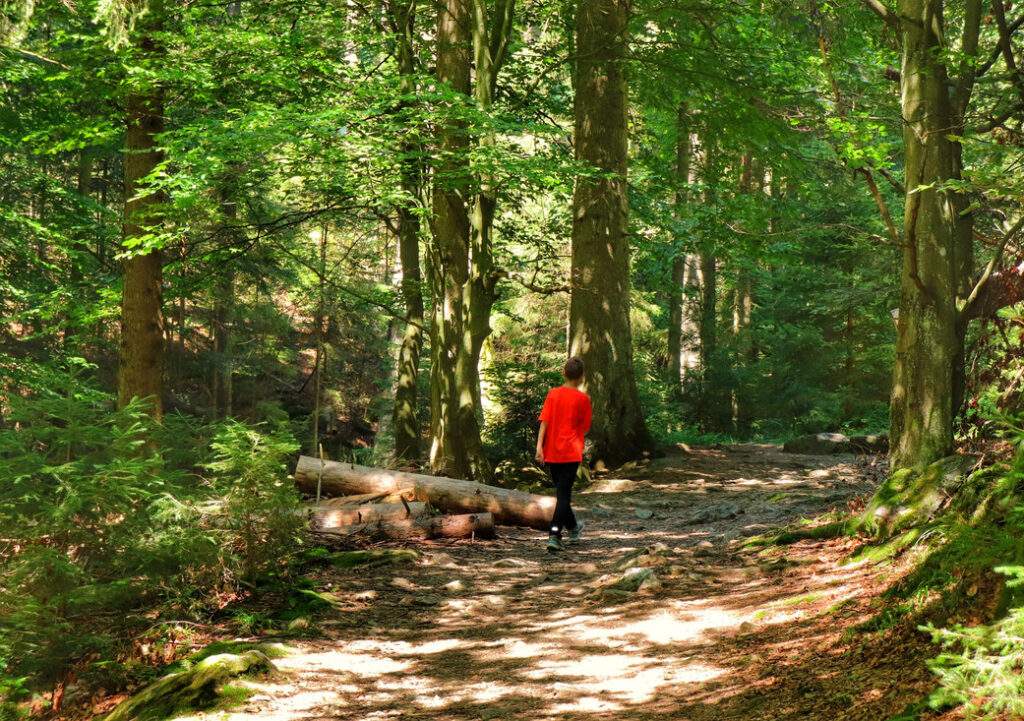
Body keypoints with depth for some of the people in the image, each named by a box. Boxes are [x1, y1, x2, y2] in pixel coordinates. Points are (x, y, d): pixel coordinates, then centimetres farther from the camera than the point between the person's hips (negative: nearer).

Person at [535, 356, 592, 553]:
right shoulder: (583, 398, -6)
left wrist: (539, 445, -9)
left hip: (552, 452, 3)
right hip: (571, 452, -3)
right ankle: (554, 536, -18)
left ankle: (572, 527, 38)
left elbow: (544, 420, -6)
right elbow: (585, 427, 1)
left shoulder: (553, 394, 1)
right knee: (564, 494, -4)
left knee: (561, 491, 18)